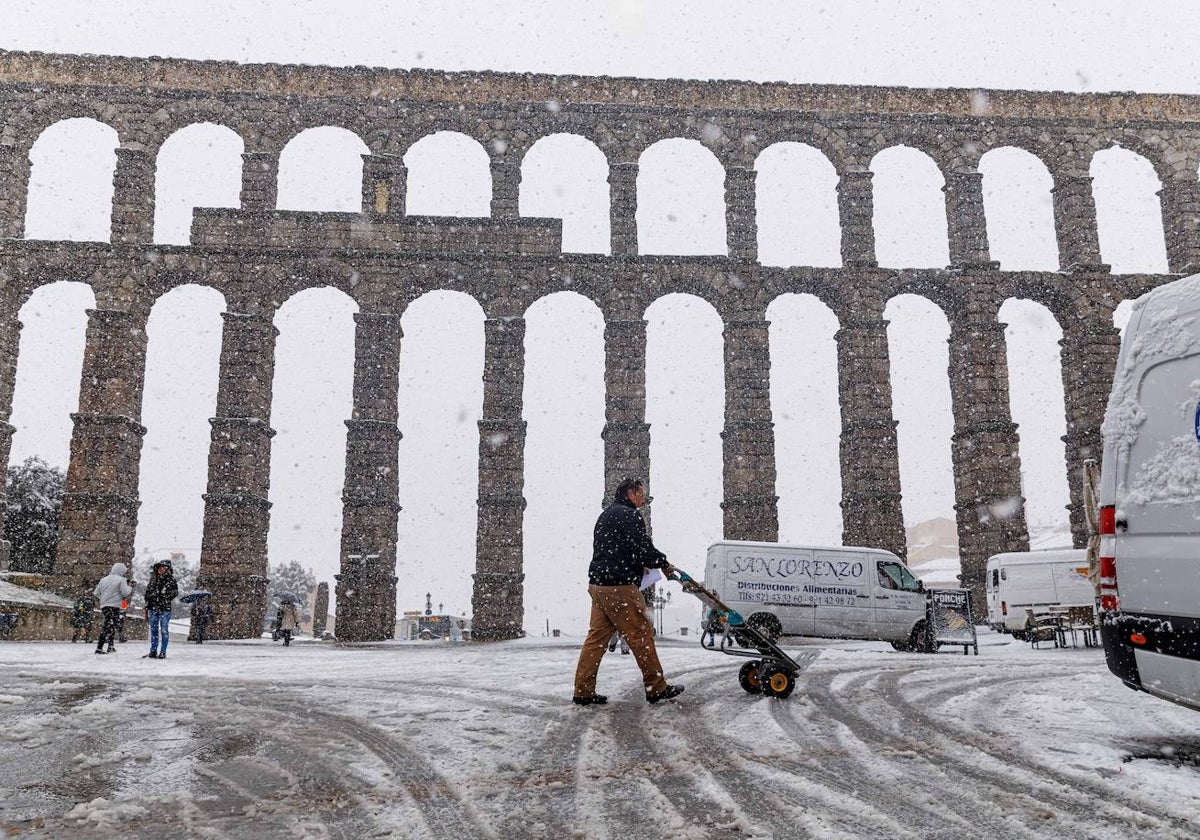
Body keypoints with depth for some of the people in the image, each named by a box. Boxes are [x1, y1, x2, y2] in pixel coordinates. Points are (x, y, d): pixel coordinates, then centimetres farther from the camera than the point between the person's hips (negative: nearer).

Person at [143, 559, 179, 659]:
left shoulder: (171, 579, 0)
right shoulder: (154, 579, 12)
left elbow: (175, 591, -3)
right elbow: (147, 594, 16)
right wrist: (146, 608, 13)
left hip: (165, 608, -4)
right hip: (152, 607, 4)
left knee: (163, 630, -2)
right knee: (154, 630, 8)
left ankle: (163, 652, 2)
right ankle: (153, 651, 15)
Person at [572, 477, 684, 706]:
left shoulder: (606, 516, 22)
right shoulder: (629, 515, -9)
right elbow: (644, 550, -16)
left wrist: (638, 567, 17)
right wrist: (664, 564, 1)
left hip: (597, 584, 9)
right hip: (619, 587, -9)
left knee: (597, 637, 9)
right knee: (642, 635, 0)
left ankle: (583, 691, 9)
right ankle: (657, 688, 8)